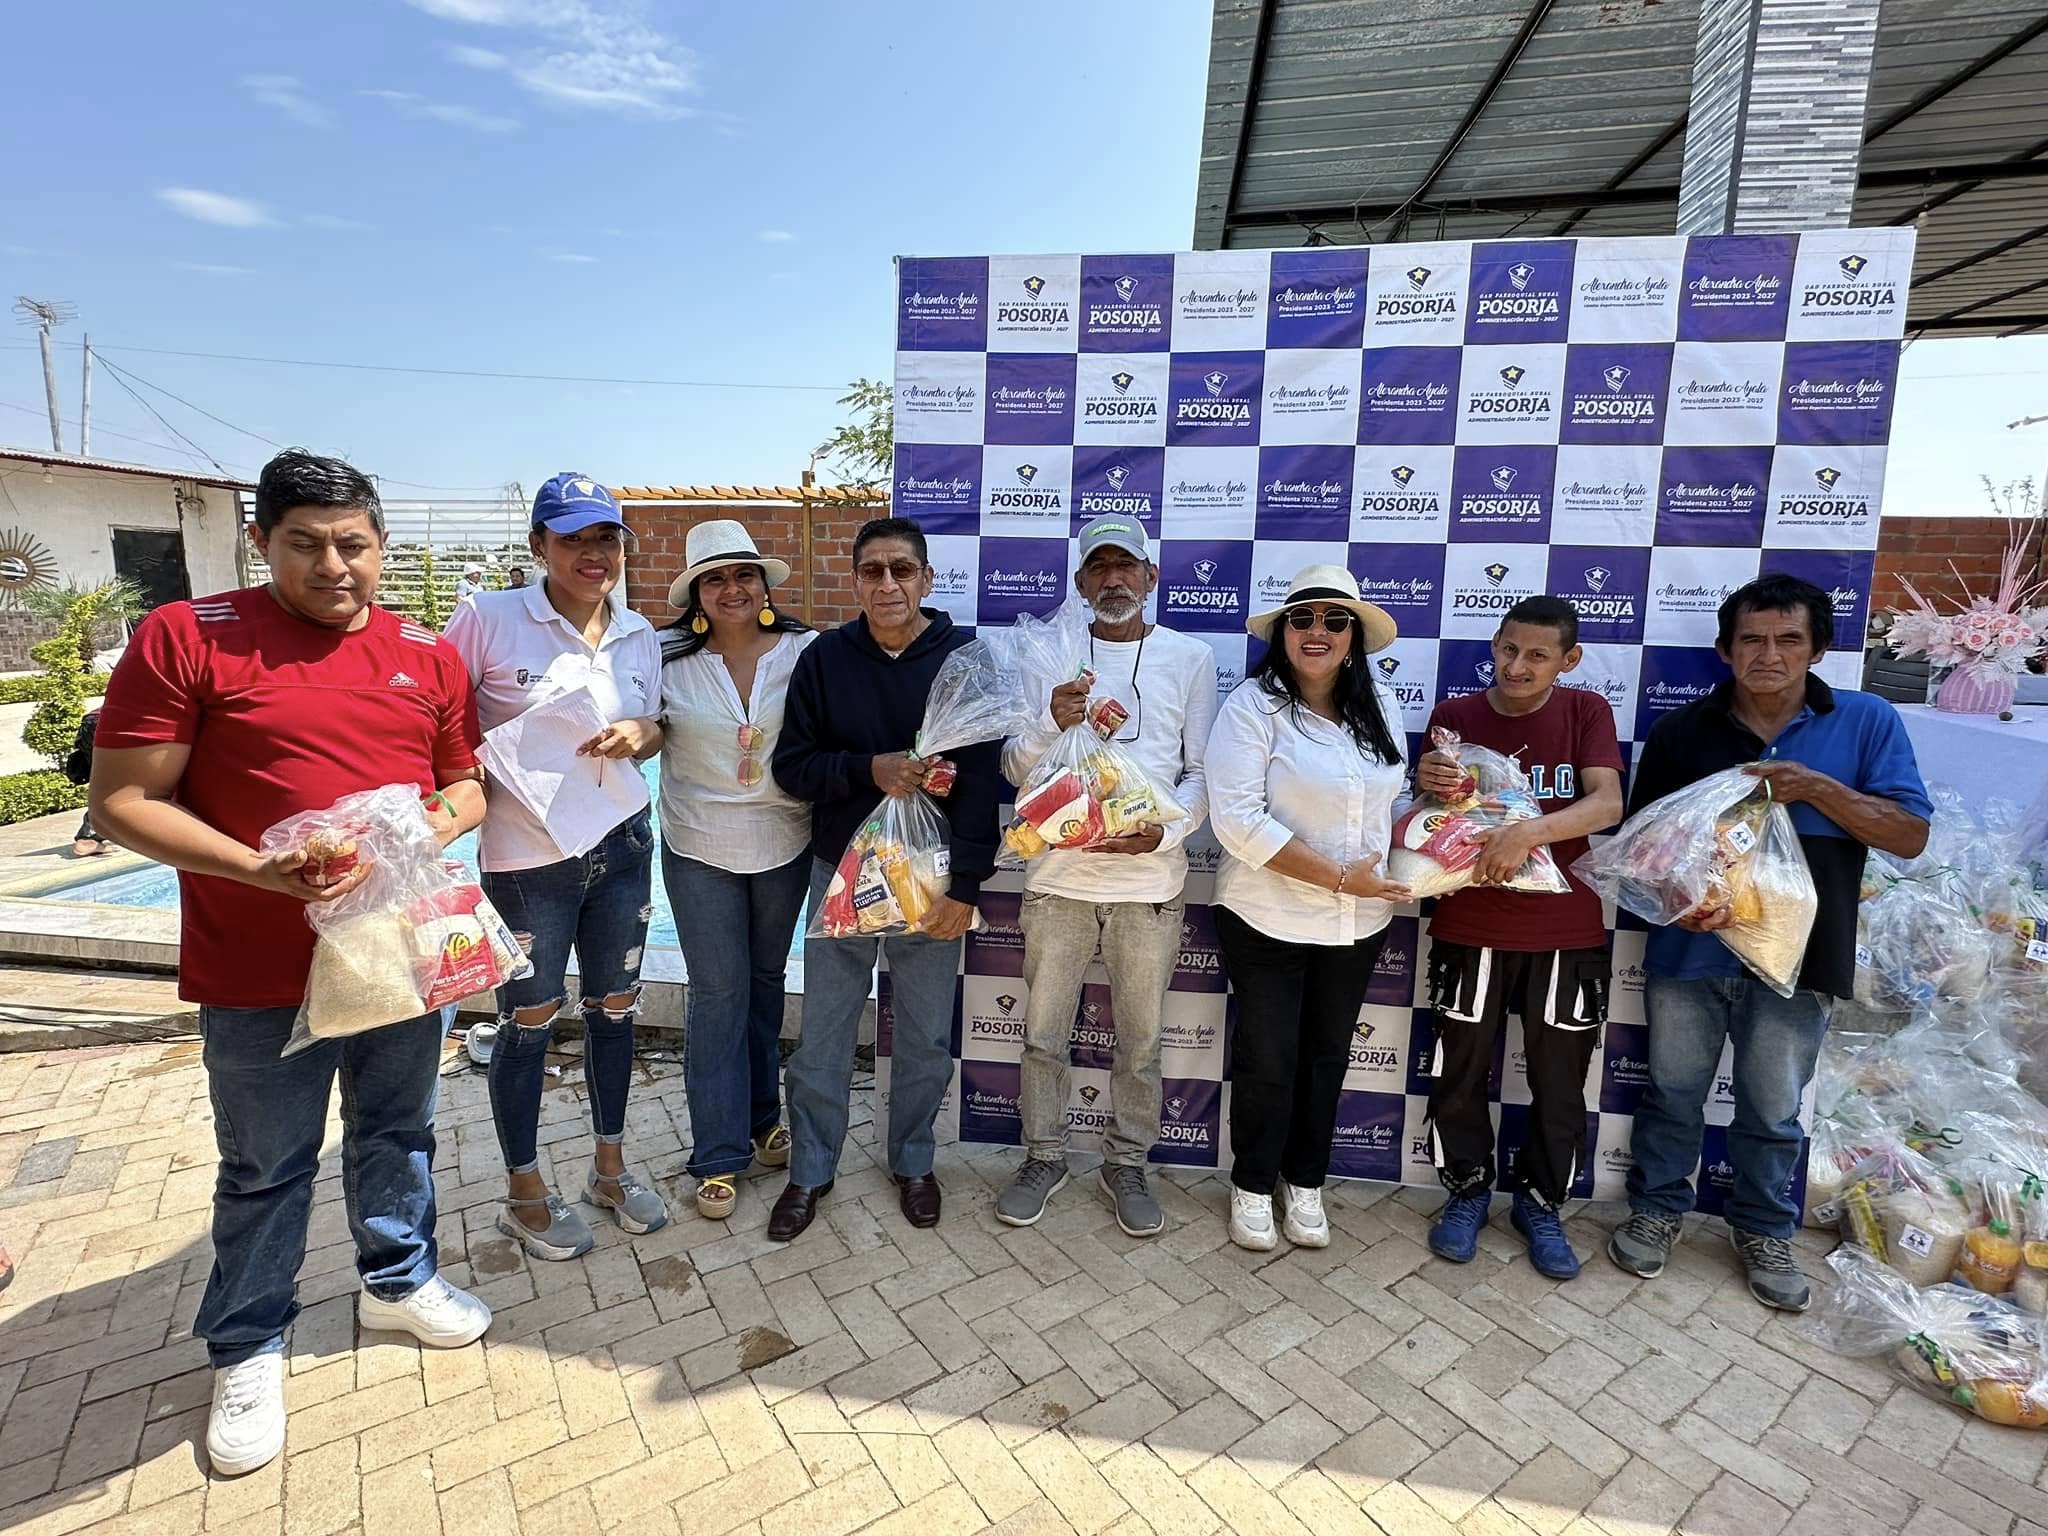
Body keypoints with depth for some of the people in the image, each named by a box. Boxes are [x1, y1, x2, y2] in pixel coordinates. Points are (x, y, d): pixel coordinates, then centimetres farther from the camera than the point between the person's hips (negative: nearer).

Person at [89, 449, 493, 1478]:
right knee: (265, 1169, 13)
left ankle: (398, 1282, 43)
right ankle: (247, 1349, 36)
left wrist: (442, 822, -11)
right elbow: (123, 801, -11)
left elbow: (466, 783, 11)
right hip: (260, 976, -3)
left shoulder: (429, 654, 3)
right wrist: (259, 870, -24)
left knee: (398, 1134, 20)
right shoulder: (185, 639, -9)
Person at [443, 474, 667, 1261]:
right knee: (528, 1019, 9)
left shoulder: (639, 634, 5)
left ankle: (610, 1166, 36)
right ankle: (525, 1193, 31)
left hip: (622, 844, 5)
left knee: (615, 1007, 15)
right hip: (526, 856, -4)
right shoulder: (490, 618, -10)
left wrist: (640, 734, -9)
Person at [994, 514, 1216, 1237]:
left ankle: (1127, 1165, 33)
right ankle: (1043, 1157, 32)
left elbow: (1203, 772, 1)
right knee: (1044, 1034, 12)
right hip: (1059, 876, 1)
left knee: (1140, 1041, 12)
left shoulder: (1190, 658, 2)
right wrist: (1053, 723, -19)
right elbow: (1014, 767, 1)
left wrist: (1164, 831, -17)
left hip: (1150, 880, 0)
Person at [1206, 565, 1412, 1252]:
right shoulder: (1253, 706, -14)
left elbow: (1394, 798, 16)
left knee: (1326, 1056, 18)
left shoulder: (1381, 706, 4)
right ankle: (1252, 1185, 32)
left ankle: (1305, 1183, 39)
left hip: (1359, 924, 5)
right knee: (1268, 1061, 8)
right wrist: (1338, 877, -22)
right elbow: (1239, 819, -22)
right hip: (1267, 919, -5)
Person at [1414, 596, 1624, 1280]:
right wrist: (1426, 785, -21)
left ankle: (1540, 1202, 34)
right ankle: (1467, 1190, 32)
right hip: (1470, 928, 0)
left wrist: (1532, 829, -33)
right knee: (1461, 1071, 9)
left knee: (1559, 1081, 13)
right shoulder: (1454, 715, 0)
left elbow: (1607, 804, -16)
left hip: (1566, 932, 0)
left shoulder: (1585, 712, -2)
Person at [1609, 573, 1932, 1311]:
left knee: (1772, 1109, 15)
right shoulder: (1681, 731, -1)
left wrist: (1818, 788, -20)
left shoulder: (1867, 722, -1)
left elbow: (1911, 836, -5)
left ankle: (1763, 1230, 37)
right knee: (1672, 1093, 13)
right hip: (1689, 951, 0)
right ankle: (1657, 1208, 33)